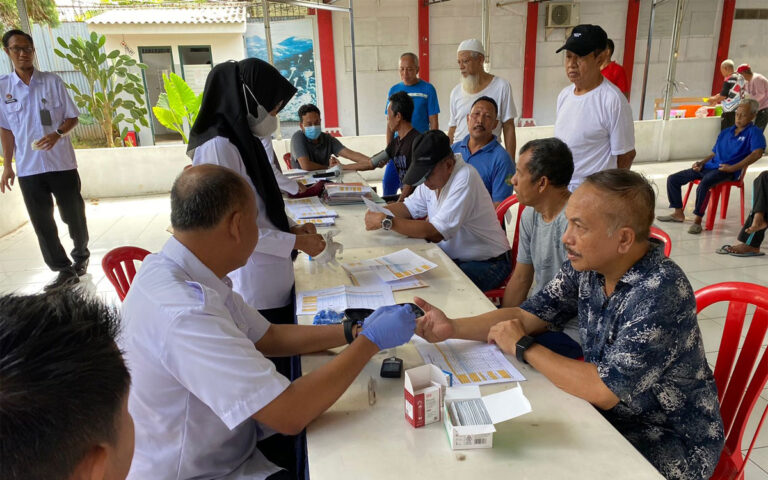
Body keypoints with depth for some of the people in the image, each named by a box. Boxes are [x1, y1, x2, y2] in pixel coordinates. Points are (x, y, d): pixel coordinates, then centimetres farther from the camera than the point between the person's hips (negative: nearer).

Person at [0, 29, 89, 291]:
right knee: (42, 223, 3)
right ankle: (64, 269, 13)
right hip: (28, 168, 2)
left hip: (62, 163, -2)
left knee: (74, 216, 9)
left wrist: (58, 134, -19)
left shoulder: (52, 81, -3)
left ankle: (81, 254, 34)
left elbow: (72, 117, 1)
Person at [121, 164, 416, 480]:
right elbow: (289, 415, -31)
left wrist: (354, 332, -3)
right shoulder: (185, 311, -34)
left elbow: (268, 337, 4)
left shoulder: (179, 274, -5)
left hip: (220, 445, 7)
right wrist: (371, 341, -20)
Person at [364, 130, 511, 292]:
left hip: (487, 264, -7)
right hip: (452, 256, 8)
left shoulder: (465, 178, -25)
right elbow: (409, 207, 12)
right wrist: (379, 211, -8)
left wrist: (387, 221, -29)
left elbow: (436, 233, -30)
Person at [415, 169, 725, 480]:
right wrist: (453, 328, -14)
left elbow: (604, 390, -31)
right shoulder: (587, 266, -8)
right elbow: (529, 315, -1)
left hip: (673, 441, -6)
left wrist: (522, 347, -20)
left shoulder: (661, 292, -30)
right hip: (612, 413, 6)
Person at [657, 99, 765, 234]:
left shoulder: (754, 132, 1)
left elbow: (757, 153, -15)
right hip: (709, 167, 8)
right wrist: (702, 162, 6)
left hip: (726, 171, -8)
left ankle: (697, 220, -29)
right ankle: (678, 213, 9)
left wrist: (733, 168, -18)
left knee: (704, 184, -40)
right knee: (672, 179, 0)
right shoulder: (725, 132, 22)